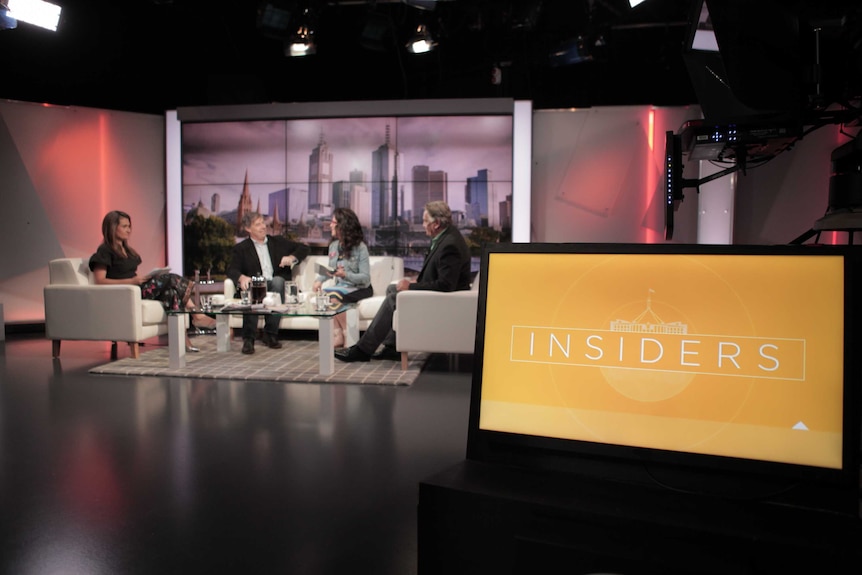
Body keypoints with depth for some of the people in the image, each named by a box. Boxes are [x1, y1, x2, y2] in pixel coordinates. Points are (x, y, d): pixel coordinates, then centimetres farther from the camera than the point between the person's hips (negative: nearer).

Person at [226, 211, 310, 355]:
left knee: (277, 280, -33)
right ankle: (248, 338, -35)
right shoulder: (241, 248, 15)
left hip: (277, 285, 1)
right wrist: (242, 277, -24)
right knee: (252, 286, -36)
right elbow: (231, 270, 1)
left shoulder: (278, 242, 22)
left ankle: (270, 334, -29)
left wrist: (291, 258, 1)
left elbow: (304, 248, 22)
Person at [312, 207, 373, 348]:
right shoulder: (333, 246, 9)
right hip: (341, 287, 6)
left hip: (359, 289, -5)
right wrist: (319, 280, -4)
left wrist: (345, 275, -31)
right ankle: (337, 335, -21)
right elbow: (330, 270, 18)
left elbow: (365, 278, -15)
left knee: (333, 296, -32)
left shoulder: (360, 247, -11)